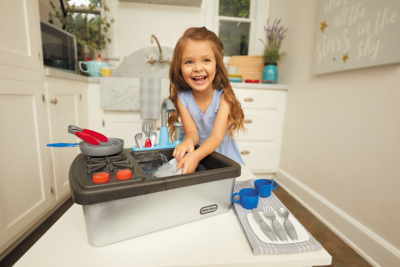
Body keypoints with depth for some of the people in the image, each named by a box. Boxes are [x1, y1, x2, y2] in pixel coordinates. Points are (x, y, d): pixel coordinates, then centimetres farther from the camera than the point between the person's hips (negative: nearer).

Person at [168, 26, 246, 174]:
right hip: (192, 153, 0)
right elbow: (191, 132, -14)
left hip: (221, 154, 0)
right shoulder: (182, 97, -10)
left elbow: (217, 136, -24)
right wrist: (188, 141, -40)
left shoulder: (223, 97, -16)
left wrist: (195, 156, -44)